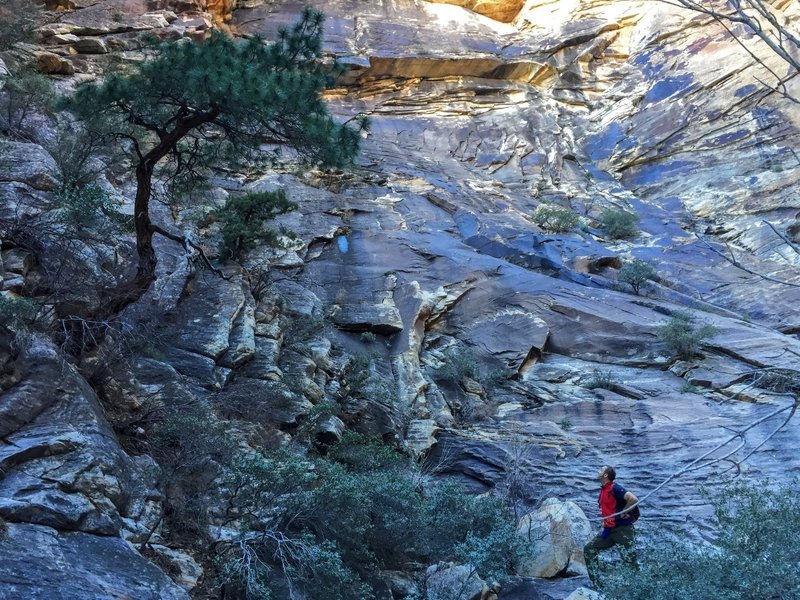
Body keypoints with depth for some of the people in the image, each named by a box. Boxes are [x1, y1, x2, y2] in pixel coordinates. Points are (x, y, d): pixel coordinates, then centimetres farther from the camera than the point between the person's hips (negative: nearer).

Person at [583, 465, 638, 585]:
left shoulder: (615, 488, -14)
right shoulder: (603, 490, 14)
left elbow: (633, 499, -25)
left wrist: (623, 513, -15)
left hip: (623, 529, -10)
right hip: (609, 530, 10)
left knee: (629, 558, -12)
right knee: (589, 549, 7)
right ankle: (595, 582, 9)